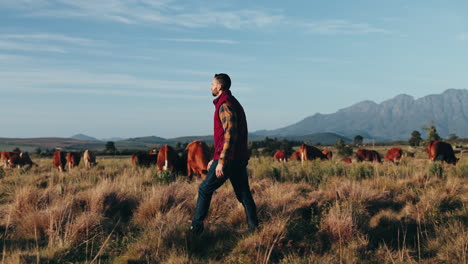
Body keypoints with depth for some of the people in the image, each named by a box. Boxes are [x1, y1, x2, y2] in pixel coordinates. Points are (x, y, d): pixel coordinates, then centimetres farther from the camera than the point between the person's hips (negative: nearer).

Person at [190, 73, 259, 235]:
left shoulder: (225, 106, -13)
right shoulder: (234, 104, 19)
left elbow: (230, 135, -23)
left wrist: (221, 161, -25)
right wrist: (215, 159, 26)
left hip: (229, 159, -9)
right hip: (240, 159, 9)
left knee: (205, 189, 3)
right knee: (243, 193, 9)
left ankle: (196, 227, 8)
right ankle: (254, 228, 7)